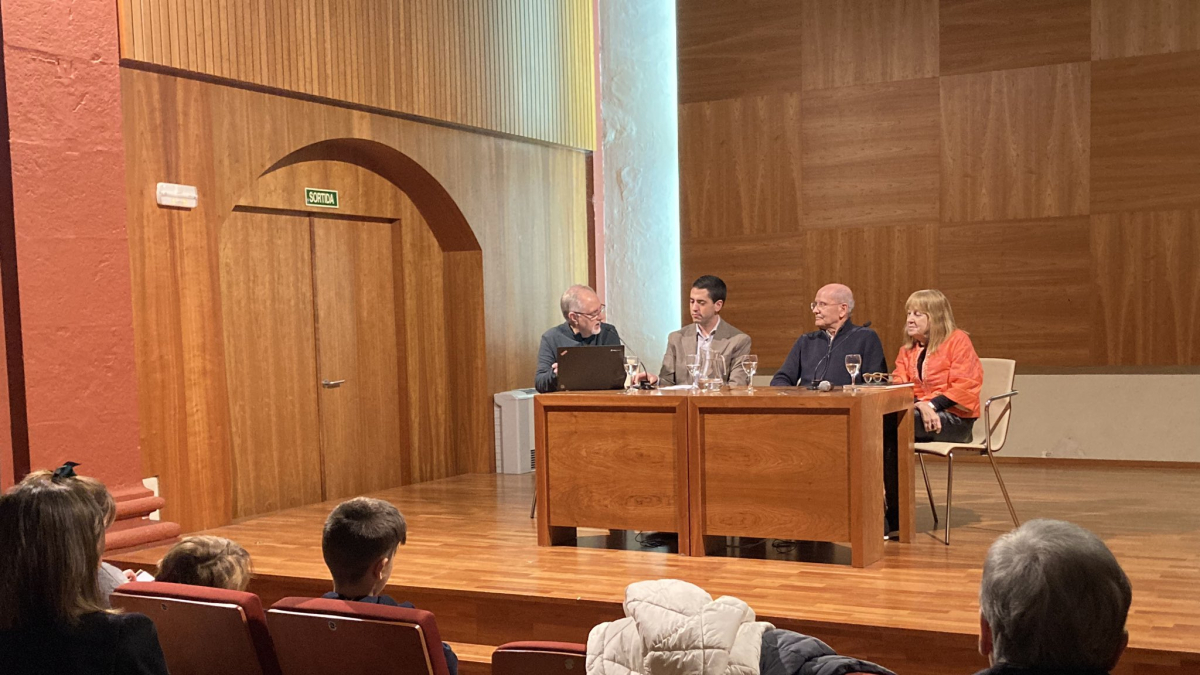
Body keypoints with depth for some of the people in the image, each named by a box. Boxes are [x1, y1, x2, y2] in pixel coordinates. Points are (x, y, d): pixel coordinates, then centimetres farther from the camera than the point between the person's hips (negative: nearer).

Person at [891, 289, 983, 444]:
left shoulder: (957, 340, 0)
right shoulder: (907, 350, 17)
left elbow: (965, 386, -10)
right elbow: (900, 385, 3)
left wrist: (931, 405, -22)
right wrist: (921, 406, -19)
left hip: (956, 419, -5)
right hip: (920, 410, 5)